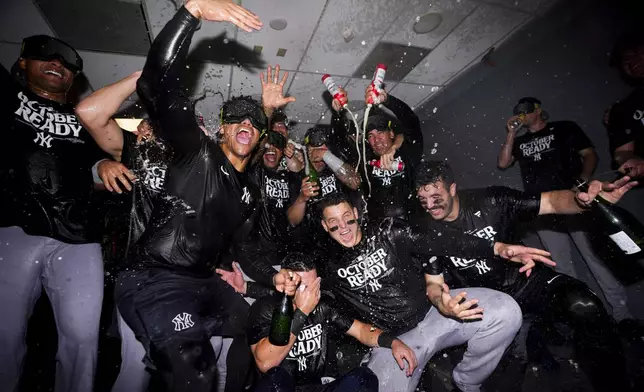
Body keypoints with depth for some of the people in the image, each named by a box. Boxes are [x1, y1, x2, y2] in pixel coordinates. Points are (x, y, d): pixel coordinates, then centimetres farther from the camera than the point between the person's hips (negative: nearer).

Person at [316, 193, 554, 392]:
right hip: (393, 338, -1)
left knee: (505, 311, -19)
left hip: (432, 311, 2)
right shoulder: (330, 268, 0)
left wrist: (498, 248, -20)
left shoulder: (387, 232, 1)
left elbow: (435, 242, -9)